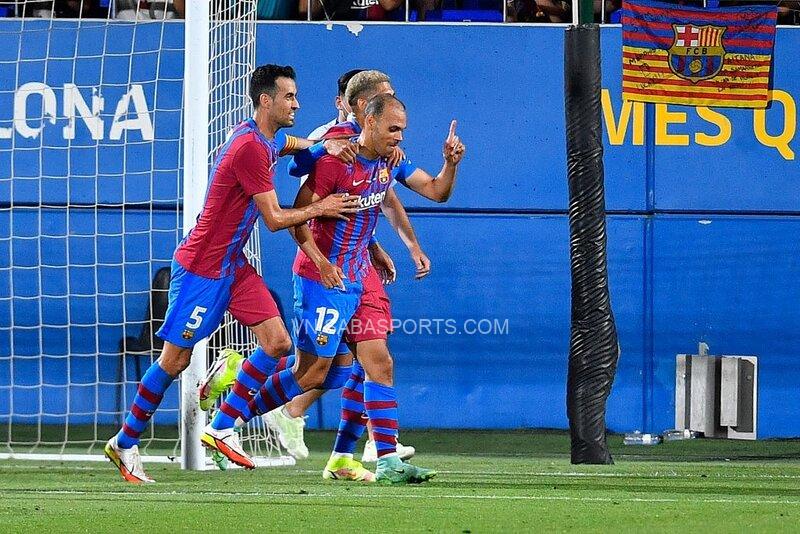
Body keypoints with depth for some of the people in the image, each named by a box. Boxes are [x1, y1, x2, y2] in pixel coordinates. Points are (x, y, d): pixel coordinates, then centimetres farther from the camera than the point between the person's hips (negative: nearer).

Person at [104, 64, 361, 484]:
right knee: (175, 360, -2)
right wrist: (321, 208, -7)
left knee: (278, 342, -3)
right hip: (202, 267, -9)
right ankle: (124, 443, 11)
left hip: (233, 265, 9)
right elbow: (274, 219, -18)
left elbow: (301, 144, 32)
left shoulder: (266, 139, 8)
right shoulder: (250, 147, -22)